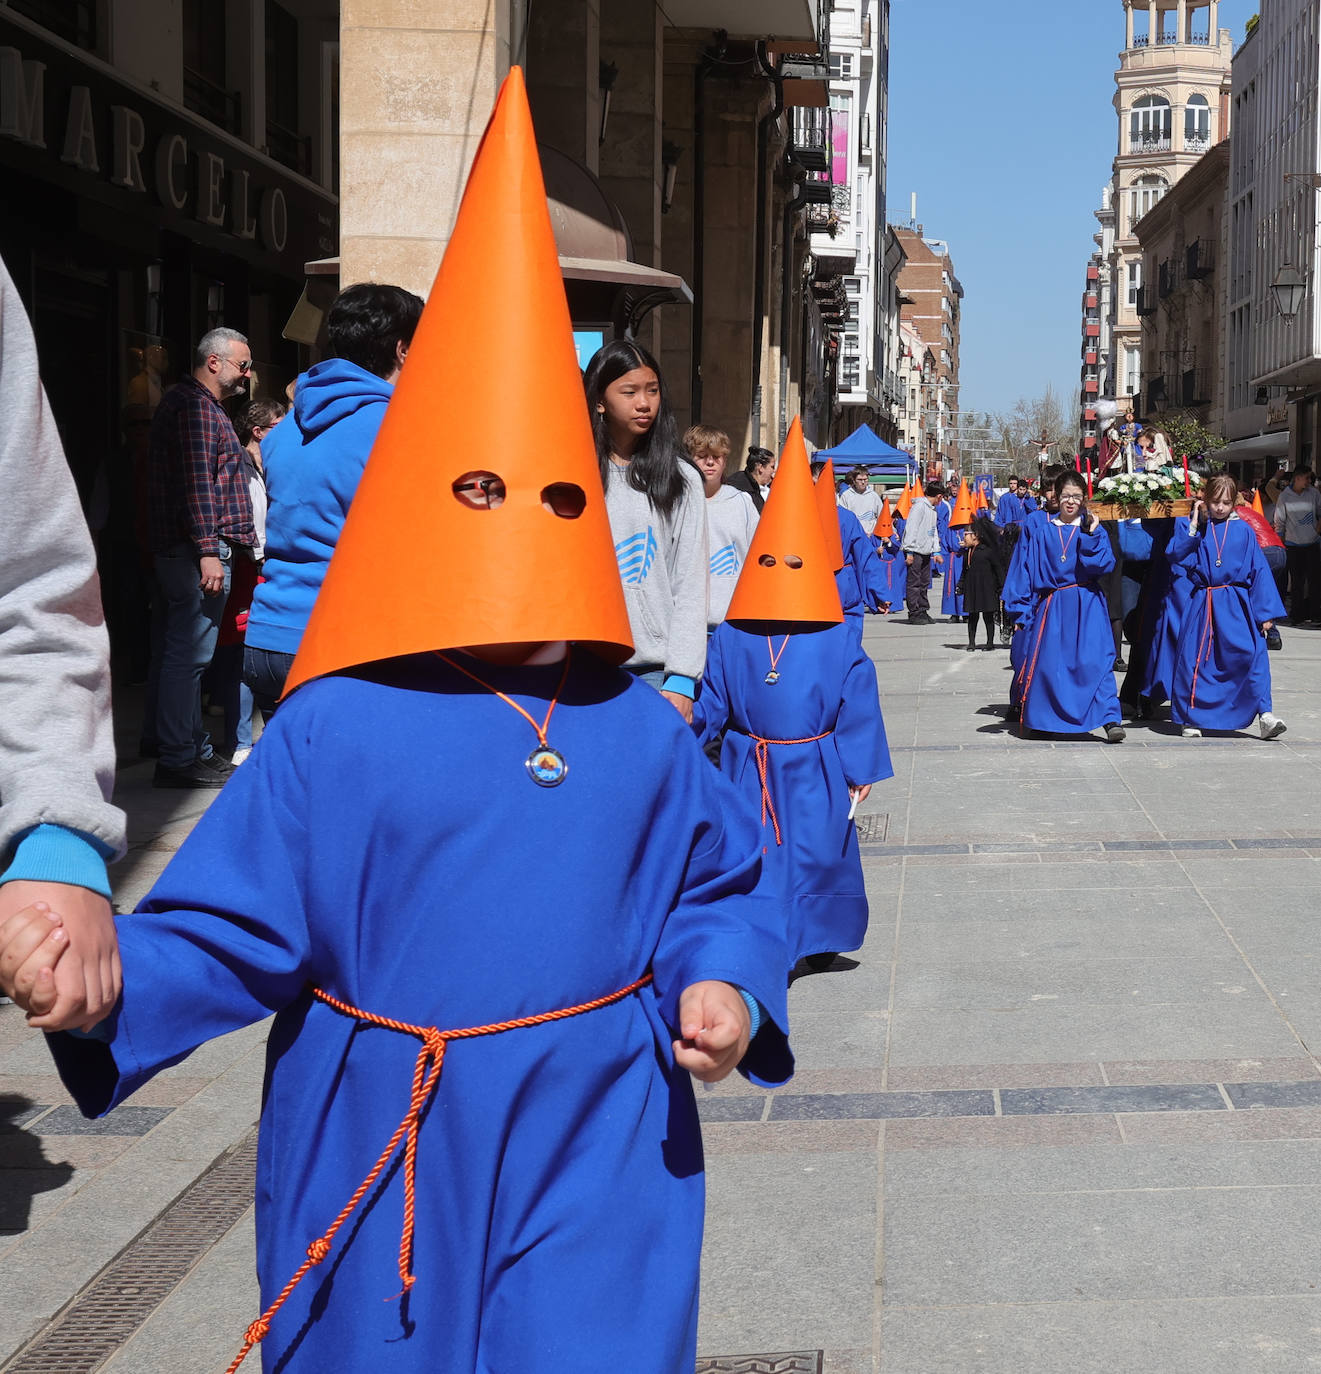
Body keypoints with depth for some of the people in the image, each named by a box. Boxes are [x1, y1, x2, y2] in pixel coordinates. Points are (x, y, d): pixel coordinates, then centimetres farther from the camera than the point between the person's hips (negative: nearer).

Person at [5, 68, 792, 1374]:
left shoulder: (640, 737, 1)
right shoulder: (335, 733, -9)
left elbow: (713, 887, 12)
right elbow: (226, 929, -8)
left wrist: (720, 983, -7)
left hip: (599, 1165, 2)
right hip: (383, 1167, -1)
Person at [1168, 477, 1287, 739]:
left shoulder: (1243, 531, 5)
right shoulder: (1190, 527, 5)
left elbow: (1259, 570, 5)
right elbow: (1175, 554, -9)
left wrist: (1266, 612, 0)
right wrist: (1194, 526, -13)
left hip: (1237, 606, 0)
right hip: (1201, 606, 0)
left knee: (1253, 655, -13)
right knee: (1194, 659, 3)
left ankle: (1264, 713, -10)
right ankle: (1191, 718, 16)